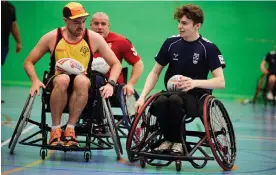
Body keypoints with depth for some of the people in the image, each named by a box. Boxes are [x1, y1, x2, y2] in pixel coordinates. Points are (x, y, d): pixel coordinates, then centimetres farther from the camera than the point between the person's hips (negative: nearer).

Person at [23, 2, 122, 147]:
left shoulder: (94, 38, -3)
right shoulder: (52, 37, -3)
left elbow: (116, 64, 1)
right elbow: (28, 62, 4)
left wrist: (110, 83, -17)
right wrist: (35, 80, -15)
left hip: (81, 87, 0)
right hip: (57, 84, 0)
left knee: (82, 80, -36)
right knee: (62, 79, -37)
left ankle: (70, 129, -28)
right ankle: (55, 130, -25)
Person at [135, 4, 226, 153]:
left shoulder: (208, 48, -8)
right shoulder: (171, 43, 2)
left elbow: (220, 82, -13)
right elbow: (155, 73, 9)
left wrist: (195, 82, -30)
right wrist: (142, 97, -6)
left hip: (196, 96, -3)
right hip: (171, 92, 3)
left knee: (175, 99, -37)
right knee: (159, 102, -33)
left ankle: (178, 141, -13)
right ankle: (168, 139, -6)